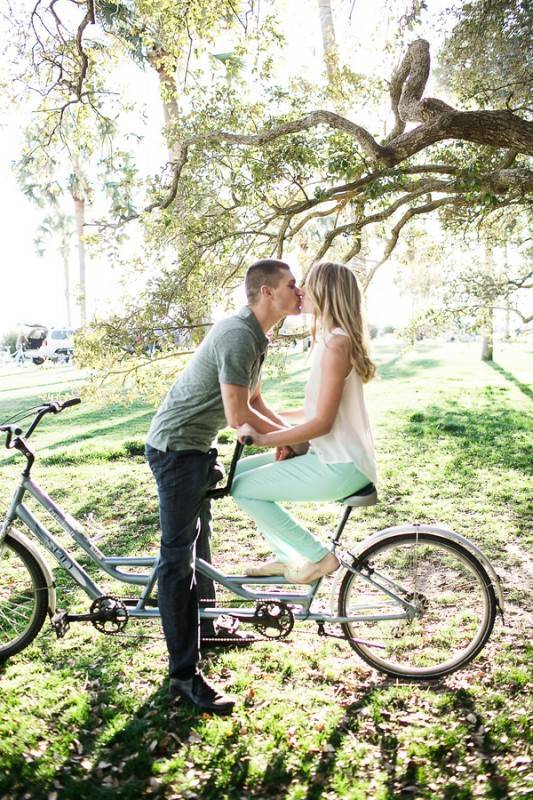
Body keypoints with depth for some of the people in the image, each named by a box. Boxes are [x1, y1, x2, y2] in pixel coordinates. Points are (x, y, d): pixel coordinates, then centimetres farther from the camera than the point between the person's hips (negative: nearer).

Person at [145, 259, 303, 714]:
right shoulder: (239, 336, -23)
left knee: (197, 542, 23)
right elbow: (238, 416, -25)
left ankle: (204, 625, 42)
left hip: (198, 447, 11)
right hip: (178, 447, -11)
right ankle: (185, 675, 2)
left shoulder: (254, 335, 9)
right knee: (178, 557, -6)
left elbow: (256, 403, 14)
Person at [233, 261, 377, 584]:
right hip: (334, 457, 10)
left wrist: (262, 437, -17)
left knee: (242, 488, -9)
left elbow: (322, 423, -22)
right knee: (240, 470, 11)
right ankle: (287, 557, 20)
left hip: (340, 467, -10)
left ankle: (320, 557, 1)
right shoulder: (335, 338, 12)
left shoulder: (336, 343, -19)